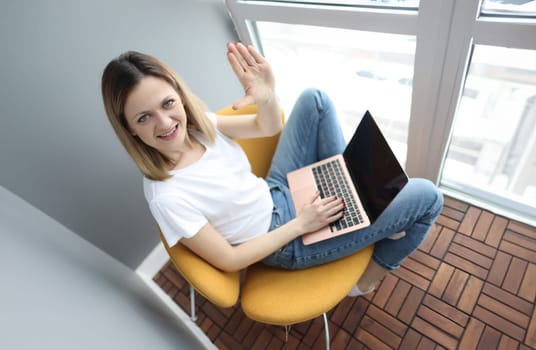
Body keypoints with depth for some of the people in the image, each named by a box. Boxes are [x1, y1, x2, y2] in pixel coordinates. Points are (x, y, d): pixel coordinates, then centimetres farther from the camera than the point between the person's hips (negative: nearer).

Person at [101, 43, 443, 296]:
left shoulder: (195, 124, -12)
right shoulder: (167, 197, -30)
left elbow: (268, 127, -1)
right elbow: (229, 260, -20)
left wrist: (267, 97, -24)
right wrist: (301, 224, -20)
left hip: (277, 194, 7)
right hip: (290, 244, -6)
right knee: (427, 197, -6)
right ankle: (375, 269, 22)